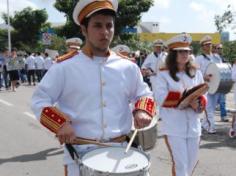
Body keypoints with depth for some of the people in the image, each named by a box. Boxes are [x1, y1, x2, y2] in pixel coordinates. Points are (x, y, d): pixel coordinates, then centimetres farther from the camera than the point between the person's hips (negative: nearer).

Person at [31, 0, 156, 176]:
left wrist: (142, 111, -9)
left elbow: (144, 94, 13)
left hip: (120, 150, 3)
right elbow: (39, 100, -4)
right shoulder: (65, 66, -8)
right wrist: (61, 123, -19)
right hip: (80, 152, -3)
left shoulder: (128, 66, 2)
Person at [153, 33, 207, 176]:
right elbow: (161, 99, -17)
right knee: (180, 163, -4)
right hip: (173, 127, -5)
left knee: (192, 162, 16)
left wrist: (198, 104, -15)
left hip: (193, 126, 5)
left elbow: (203, 97, 8)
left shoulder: (196, 73, 8)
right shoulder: (163, 75, -6)